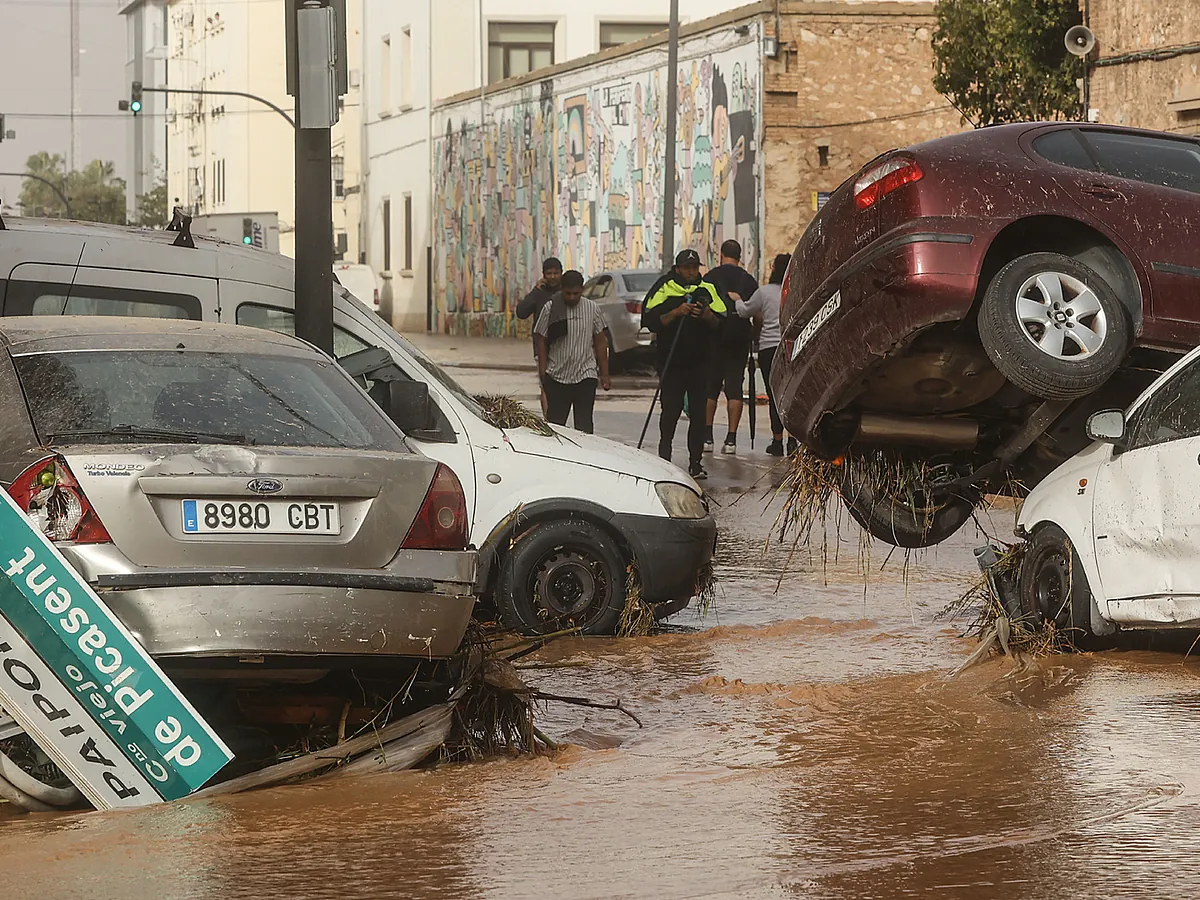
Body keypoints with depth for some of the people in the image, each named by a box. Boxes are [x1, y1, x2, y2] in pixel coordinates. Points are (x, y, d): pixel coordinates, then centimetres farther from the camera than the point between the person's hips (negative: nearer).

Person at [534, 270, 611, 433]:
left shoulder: (592, 308, 3)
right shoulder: (550, 308, -2)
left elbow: (600, 342, 8)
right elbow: (541, 340, 2)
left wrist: (604, 375, 7)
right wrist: (542, 370, -4)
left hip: (586, 376, 0)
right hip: (557, 377, 0)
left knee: (584, 425, -2)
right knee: (555, 423, 4)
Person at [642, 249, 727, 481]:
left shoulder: (708, 290, 10)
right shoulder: (664, 290, 2)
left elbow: (721, 324, 7)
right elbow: (651, 321, -6)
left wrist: (707, 316, -13)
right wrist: (676, 313, -17)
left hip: (699, 360, 2)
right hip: (671, 361, -2)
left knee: (698, 413, 0)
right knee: (671, 409, 0)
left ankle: (695, 463, 2)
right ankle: (664, 458, 11)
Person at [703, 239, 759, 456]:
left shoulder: (711, 277, 0)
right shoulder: (748, 280, 6)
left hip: (715, 335, -1)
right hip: (741, 337, 1)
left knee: (710, 385, 7)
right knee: (734, 385, 1)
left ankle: (707, 436, 3)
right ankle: (731, 439, -4)